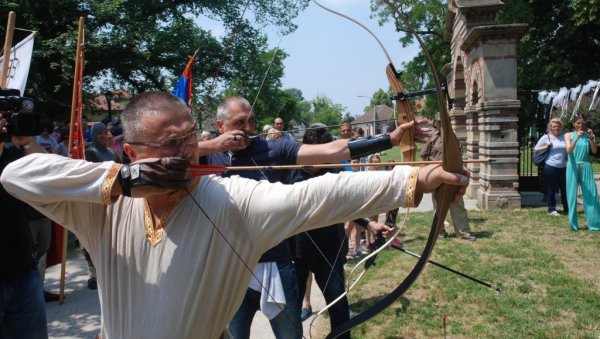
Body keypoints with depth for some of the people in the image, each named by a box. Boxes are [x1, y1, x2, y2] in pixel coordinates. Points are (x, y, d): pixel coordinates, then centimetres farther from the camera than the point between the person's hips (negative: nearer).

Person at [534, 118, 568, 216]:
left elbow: (567, 150, 21)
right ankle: (551, 209, 12)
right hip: (550, 167, -4)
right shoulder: (546, 137, -2)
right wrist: (546, 146, -13)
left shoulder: (563, 137, 11)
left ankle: (567, 208, 24)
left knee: (565, 188, 10)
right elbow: (535, 149, 1)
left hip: (563, 167, 5)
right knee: (551, 189, 3)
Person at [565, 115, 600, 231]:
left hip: (586, 167, 1)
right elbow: (569, 151, -10)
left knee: (590, 194, 1)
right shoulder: (569, 135, 3)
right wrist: (577, 138, -22)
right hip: (573, 167, -1)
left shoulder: (588, 135, 7)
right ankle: (573, 224, 7)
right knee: (572, 194, 0)